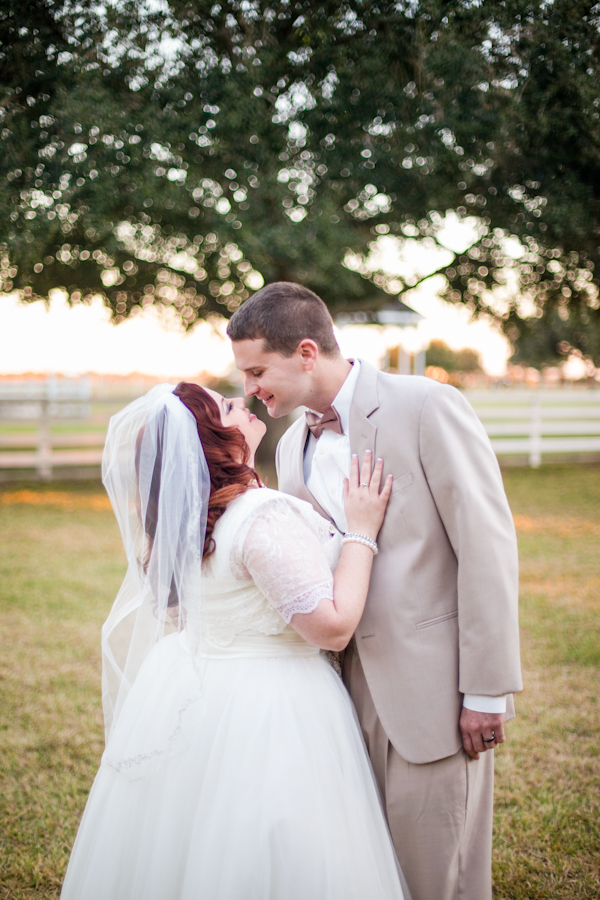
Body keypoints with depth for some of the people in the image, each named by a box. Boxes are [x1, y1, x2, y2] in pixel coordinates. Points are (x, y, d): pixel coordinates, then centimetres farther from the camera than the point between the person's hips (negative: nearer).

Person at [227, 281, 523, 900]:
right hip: (352, 687, 6)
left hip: (434, 684, -6)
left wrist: (487, 689, -14)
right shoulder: (293, 447, 11)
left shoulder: (429, 408, -11)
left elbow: (487, 545, -13)